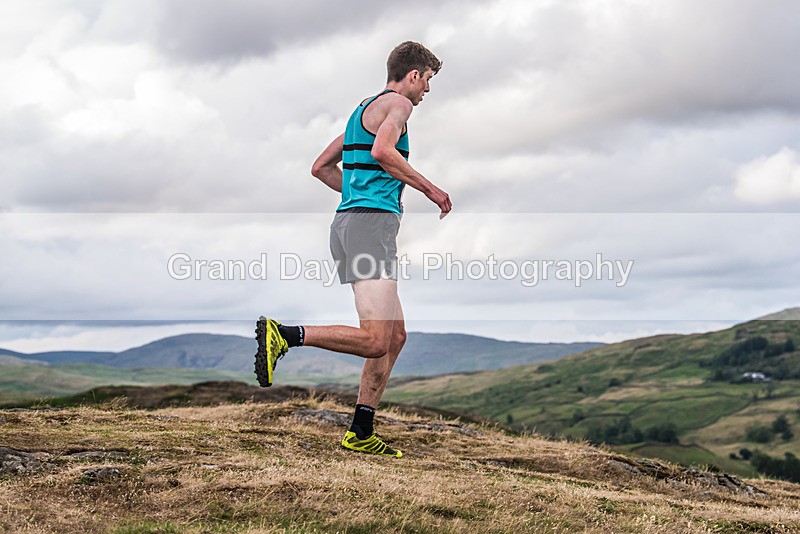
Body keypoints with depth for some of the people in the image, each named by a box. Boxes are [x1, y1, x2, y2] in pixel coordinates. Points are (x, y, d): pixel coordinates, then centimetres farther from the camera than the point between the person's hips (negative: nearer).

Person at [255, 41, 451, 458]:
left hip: (349, 219, 10)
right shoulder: (397, 104, -1)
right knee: (375, 341, -17)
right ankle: (282, 335, -18)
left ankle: (360, 434, 10)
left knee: (394, 335, 10)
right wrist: (430, 189, -12)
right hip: (371, 223, -10)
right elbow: (382, 151, -21)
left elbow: (321, 167, 29)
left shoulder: (364, 110, 27)